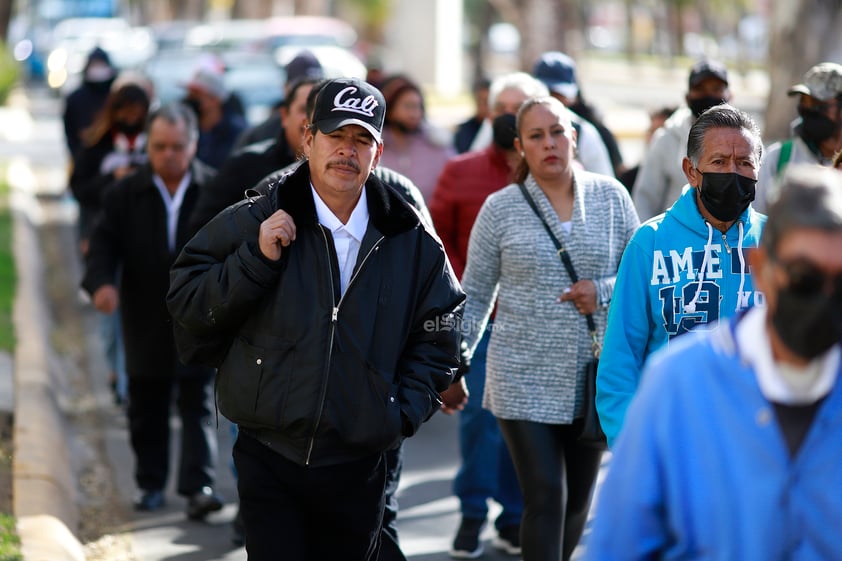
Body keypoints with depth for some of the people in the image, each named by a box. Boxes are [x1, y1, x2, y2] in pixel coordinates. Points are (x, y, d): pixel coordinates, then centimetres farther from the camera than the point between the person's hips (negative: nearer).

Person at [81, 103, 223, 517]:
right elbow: (104, 244, -4)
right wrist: (101, 281, -23)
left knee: (198, 405, -2)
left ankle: (198, 486, -4)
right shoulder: (125, 194, 1)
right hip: (146, 323, 2)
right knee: (147, 409, 12)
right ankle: (150, 483, 25)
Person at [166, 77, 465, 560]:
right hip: (269, 461, -2)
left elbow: (437, 338, 13)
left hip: (358, 467, 2)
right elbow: (186, 303, -4)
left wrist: (404, 414, 1)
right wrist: (256, 260, -15)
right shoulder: (255, 221, -2)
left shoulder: (412, 242, 4)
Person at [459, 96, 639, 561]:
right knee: (545, 498, -10)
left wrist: (604, 291, -12)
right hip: (524, 379, -2)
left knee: (578, 500, 12)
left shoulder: (610, 196, 4)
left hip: (594, 377, 2)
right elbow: (474, 296, 4)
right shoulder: (500, 208, 0)